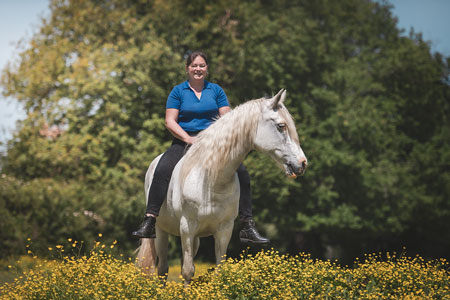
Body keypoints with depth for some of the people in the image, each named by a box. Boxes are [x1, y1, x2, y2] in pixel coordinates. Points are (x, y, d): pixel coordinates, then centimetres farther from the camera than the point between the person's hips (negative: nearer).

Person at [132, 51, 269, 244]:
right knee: (162, 171, -30)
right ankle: (149, 223, -31)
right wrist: (188, 138, -17)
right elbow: (170, 121, -1)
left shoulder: (216, 90, 11)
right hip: (184, 140, -2)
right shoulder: (178, 91, 6)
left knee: (241, 172, -18)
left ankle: (247, 226, -14)